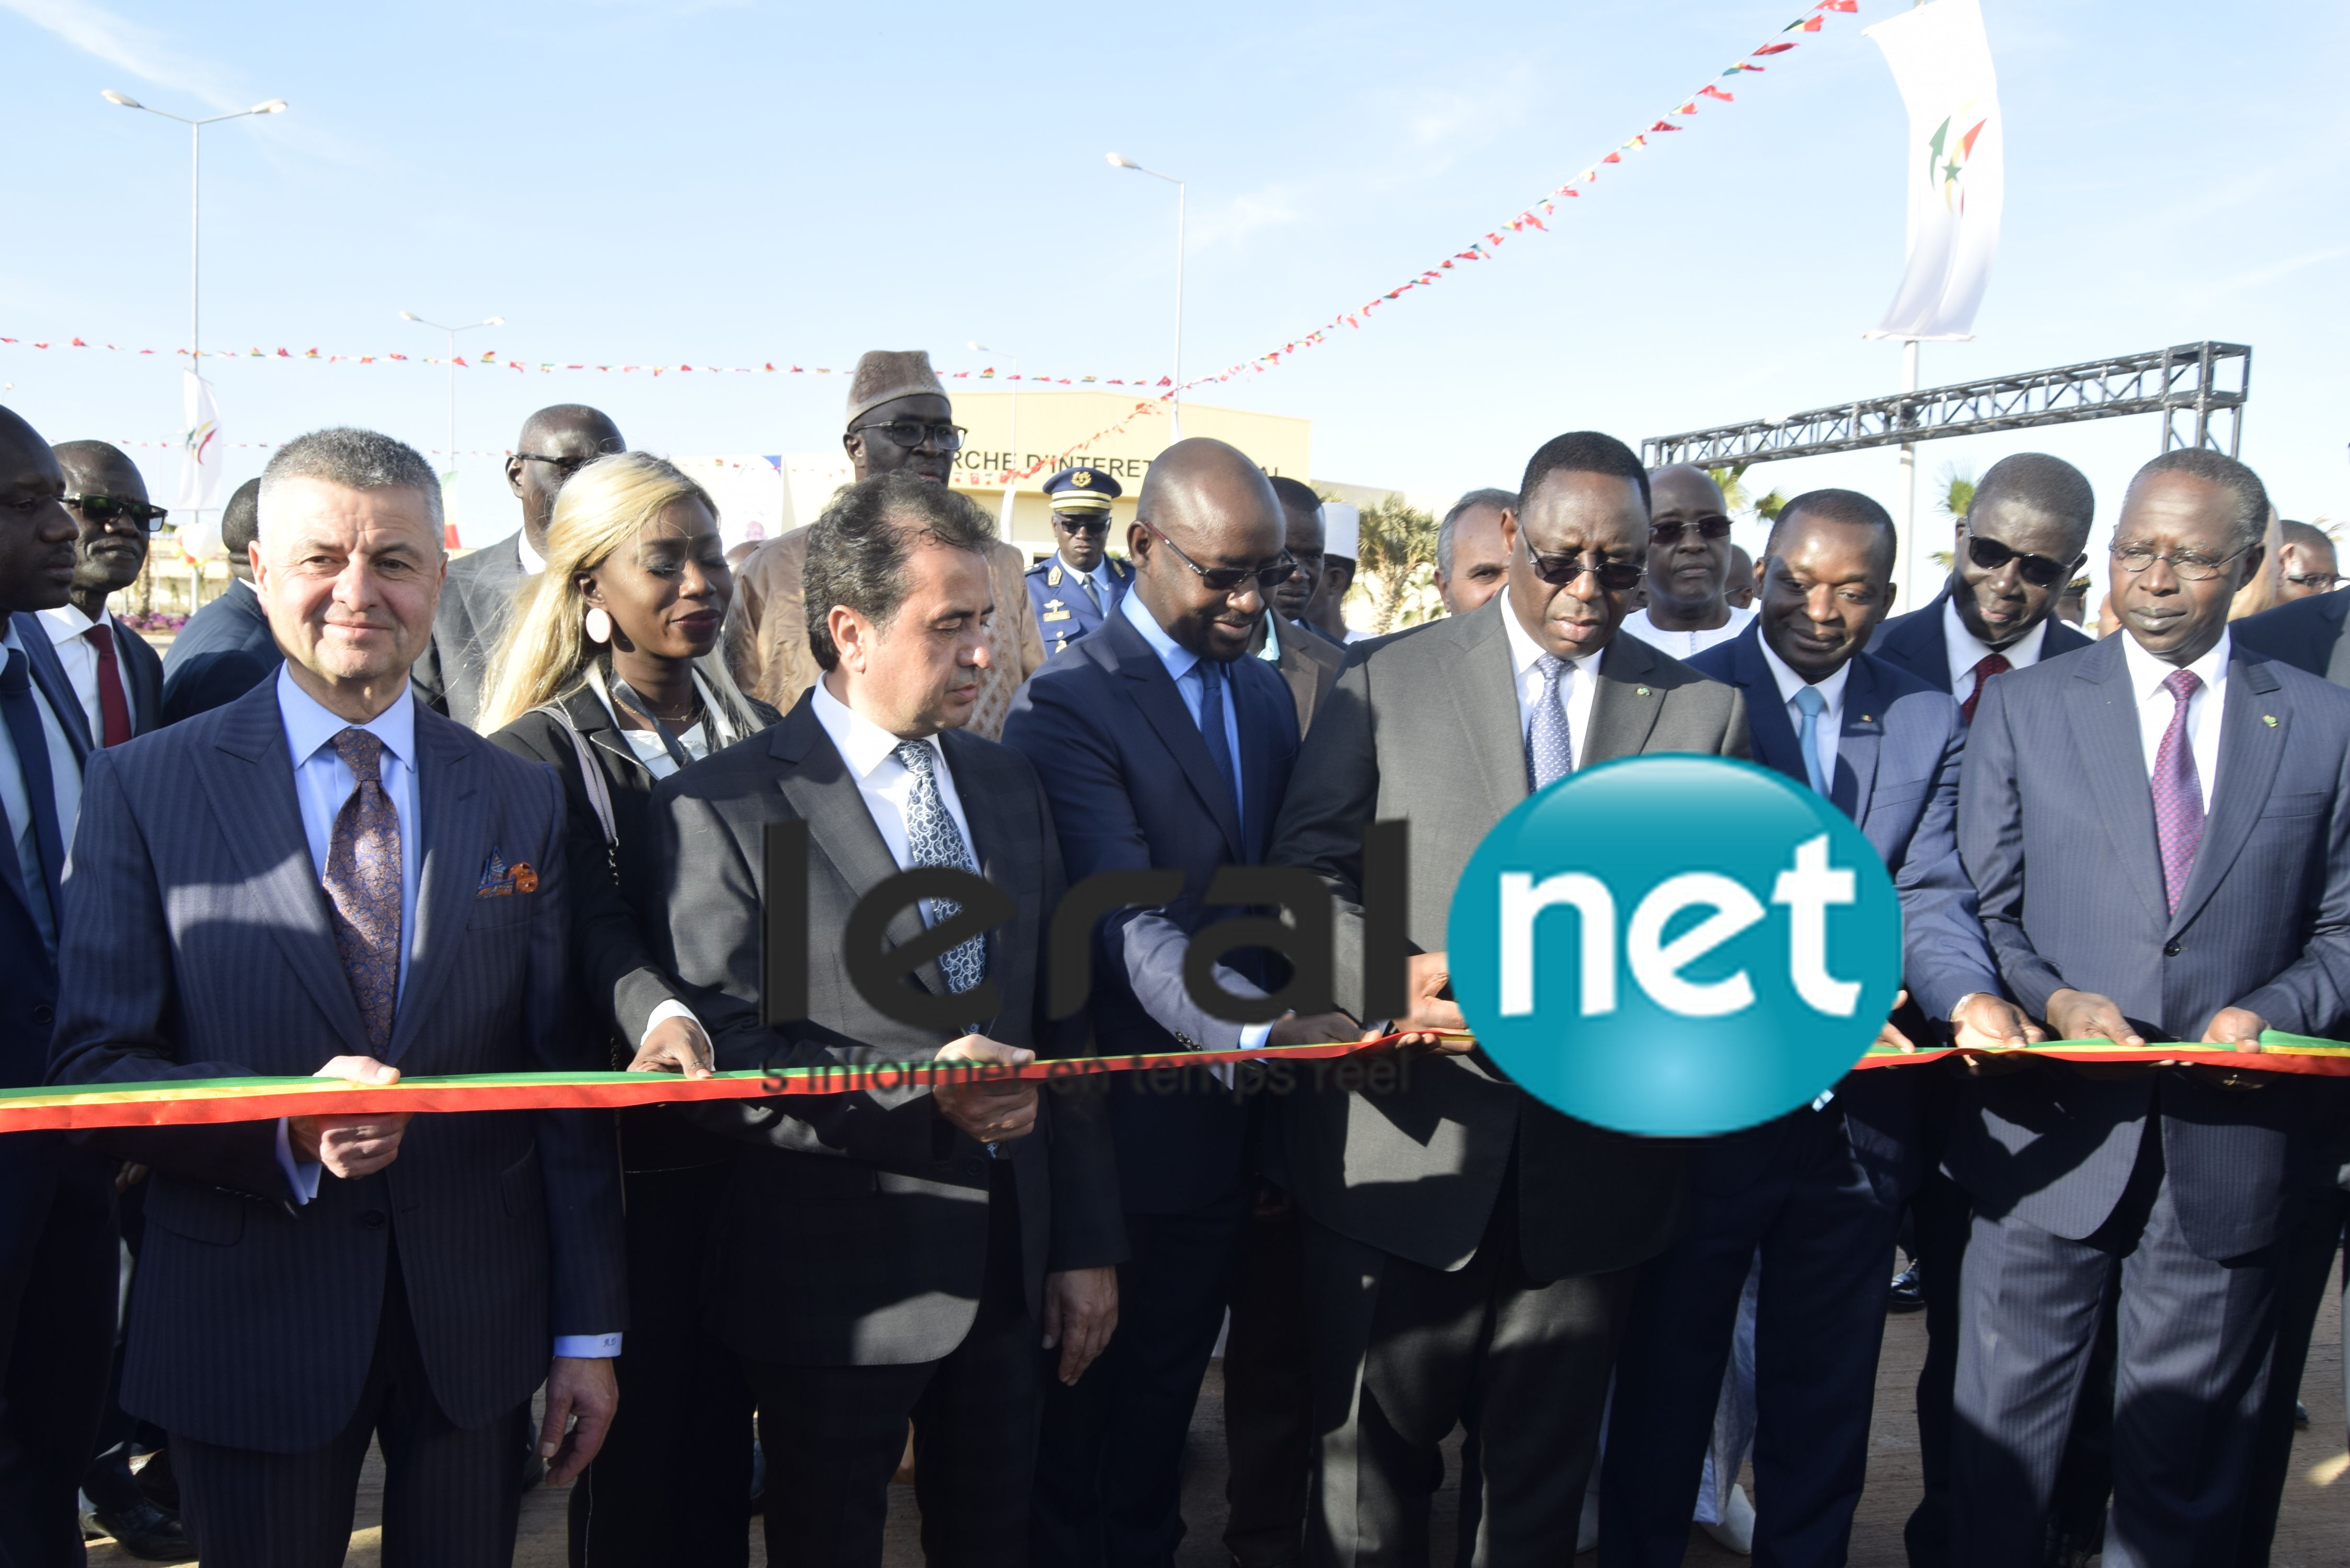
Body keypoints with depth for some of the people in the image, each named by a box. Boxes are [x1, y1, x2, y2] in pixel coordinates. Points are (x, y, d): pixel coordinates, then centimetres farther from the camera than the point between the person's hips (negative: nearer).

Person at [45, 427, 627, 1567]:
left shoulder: (522, 799, 3)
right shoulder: (141, 789, -3)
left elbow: (564, 1080, 3)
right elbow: (91, 1069, -7)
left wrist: (589, 1333, 2)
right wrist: (287, 1124, -26)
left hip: (477, 1328, 2)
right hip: (248, 1333, -2)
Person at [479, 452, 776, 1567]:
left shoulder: (759, 736, 10)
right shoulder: (538, 752, -5)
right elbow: (591, 927, -20)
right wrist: (658, 1015, -40)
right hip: (624, 1142, -4)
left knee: (725, 1429, 13)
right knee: (630, 1440, 5)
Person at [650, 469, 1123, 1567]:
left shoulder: (1007, 784, 8)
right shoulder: (725, 807, -10)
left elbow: (1058, 1024, 9)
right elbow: (716, 1054, -15)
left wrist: (1087, 1243, 8)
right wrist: (919, 1088, -25)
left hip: (1008, 1269, 5)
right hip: (835, 1287, -5)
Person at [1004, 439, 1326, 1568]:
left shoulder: (1267, 694, 9)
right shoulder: (1067, 706, -16)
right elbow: (1130, 927, -26)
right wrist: (1261, 1031, -40)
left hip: (1228, 1130, 7)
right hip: (1123, 1126, -6)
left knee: (1168, 1392, 21)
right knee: (1081, 1399, 12)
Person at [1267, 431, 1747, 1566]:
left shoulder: (1703, 709, 7)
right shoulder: (1386, 680, 1)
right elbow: (1308, 873, -4)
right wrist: (1396, 976, -24)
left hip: (1593, 1161, 2)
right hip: (1405, 1147, -1)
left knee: (1543, 1474, 18)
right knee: (1368, 1470, 10)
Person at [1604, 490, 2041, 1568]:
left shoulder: (1927, 725, 6)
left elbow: (1929, 893, -3)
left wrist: (1969, 996, -23)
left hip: (1860, 1109, 4)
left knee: (1825, 1385, 18)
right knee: (1668, 1367, 12)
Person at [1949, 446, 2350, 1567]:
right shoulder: (2023, 706, 3)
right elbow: (1977, 908, 2)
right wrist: (2053, 999, -15)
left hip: (2229, 1143, 1)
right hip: (2049, 1135, -1)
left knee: (2186, 1471, 14)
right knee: (2004, 1440, 10)